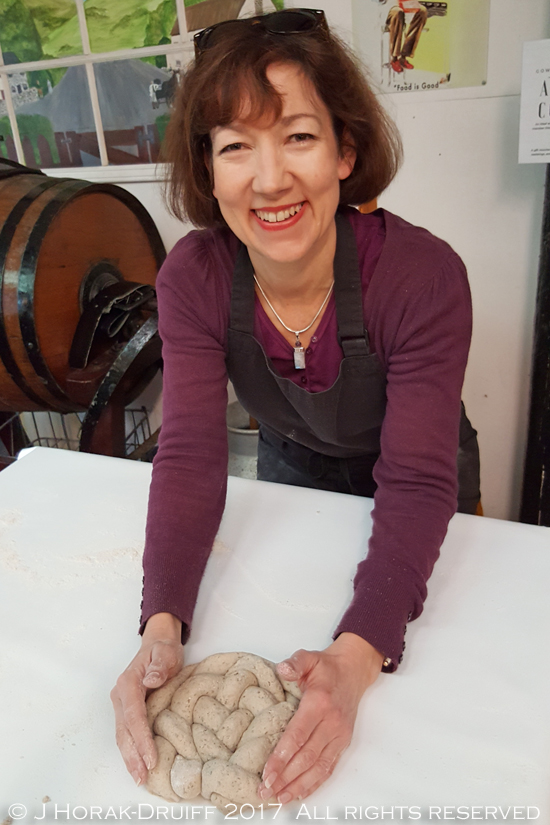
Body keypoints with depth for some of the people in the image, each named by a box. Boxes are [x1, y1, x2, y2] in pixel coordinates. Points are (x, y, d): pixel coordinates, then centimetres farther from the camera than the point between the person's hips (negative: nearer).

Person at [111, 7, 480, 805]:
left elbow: (416, 484, -33)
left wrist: (354, 659, -46)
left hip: (413, 480, -1)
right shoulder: (193, 277, -24)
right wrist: (162, 628, -40)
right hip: (291, 470, 2)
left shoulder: (424, 275, -34)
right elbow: (190, 455, -27)